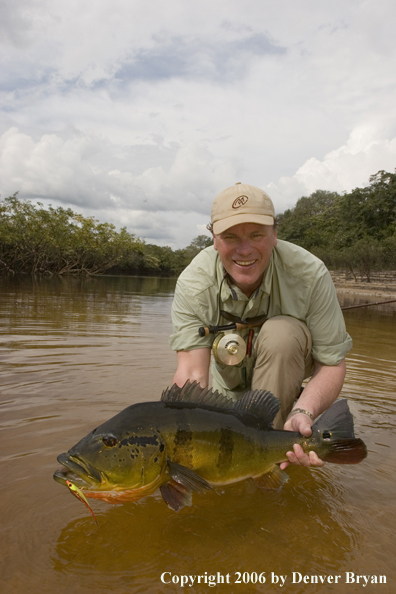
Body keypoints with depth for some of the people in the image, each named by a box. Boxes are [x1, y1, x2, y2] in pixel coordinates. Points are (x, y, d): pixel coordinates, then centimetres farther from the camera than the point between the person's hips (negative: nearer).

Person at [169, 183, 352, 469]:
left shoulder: (310, 274, -32)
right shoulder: (193, 283, -29)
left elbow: (332, 363, -26)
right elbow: (192, 373, -33)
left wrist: (304, 413, -46)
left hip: (292, 359, -2)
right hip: (230, 376, 2)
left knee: (280, 332, -35)